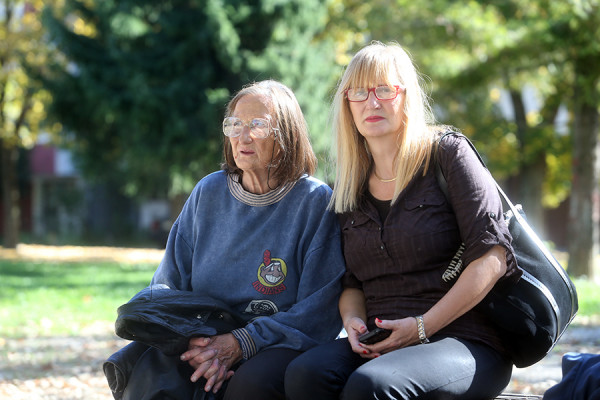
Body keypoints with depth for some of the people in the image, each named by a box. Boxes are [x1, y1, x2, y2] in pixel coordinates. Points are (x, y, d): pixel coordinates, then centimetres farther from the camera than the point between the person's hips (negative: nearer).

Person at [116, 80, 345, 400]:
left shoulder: (316, 202, -3)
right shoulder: (208, 193, 10)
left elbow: (319, 313, -8)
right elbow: (168, 284, 9)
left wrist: (242, 343, -20)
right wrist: (190, 340, -13)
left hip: (280, 346, -2)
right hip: (205, 343, 3)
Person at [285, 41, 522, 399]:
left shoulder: (446, 153, 1)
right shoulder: (350, 188, 17)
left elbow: (492, 257, -8)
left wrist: (422, 326, -13)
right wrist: (352, 320, -4)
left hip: (465, 341, -5)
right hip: (380, 344, 5)